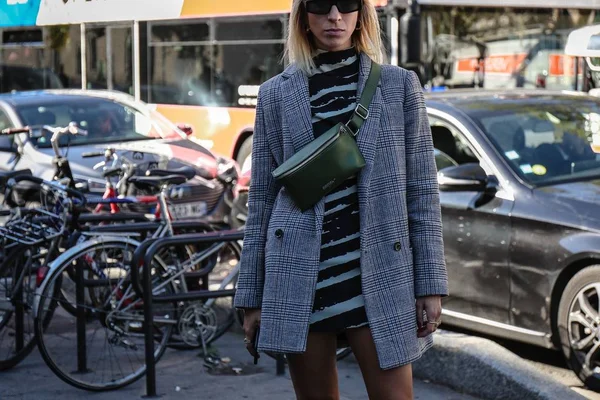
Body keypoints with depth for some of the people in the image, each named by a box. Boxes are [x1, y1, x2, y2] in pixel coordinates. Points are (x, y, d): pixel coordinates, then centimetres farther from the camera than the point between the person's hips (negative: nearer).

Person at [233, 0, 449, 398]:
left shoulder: (400, 85, 5)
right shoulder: (275, 93, 7)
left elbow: (422, 192, 4)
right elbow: (262, 201, 8)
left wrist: (431, 285, -2)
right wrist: (252, 297, 6)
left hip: (378, 274, -1)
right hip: (300, 279, 1)